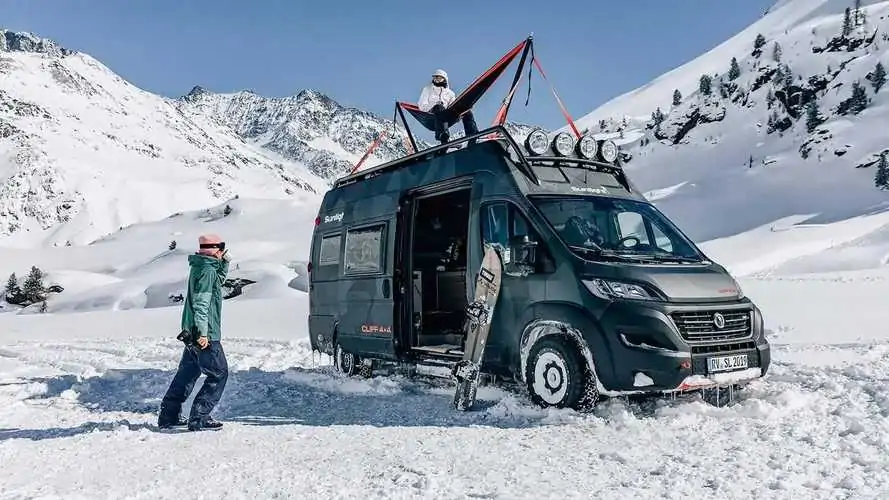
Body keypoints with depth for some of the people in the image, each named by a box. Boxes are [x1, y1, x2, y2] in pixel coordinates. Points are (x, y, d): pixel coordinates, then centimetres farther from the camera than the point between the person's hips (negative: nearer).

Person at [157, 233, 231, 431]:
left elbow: (219, 280, 33)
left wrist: (224, 263, 17)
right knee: (218, 374, -1)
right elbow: (201, 303, -23)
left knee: (187, 373, 17)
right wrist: (203, 332, -25)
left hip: (192, 333, 10)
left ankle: (168, 416, 24)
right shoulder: (207, 270, -16)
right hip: (205, 334, -10)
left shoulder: (200, 266, 13)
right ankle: (199, 418, -1)